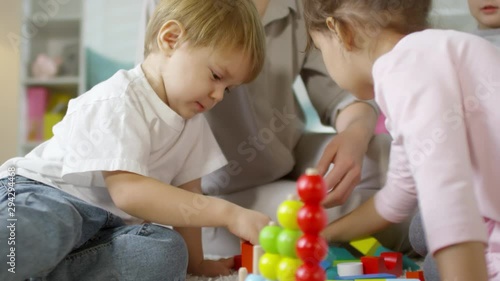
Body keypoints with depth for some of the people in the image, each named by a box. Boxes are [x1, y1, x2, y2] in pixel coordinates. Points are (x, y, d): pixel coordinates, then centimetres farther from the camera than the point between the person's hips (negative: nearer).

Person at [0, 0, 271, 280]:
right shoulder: (118, 103, -21)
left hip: (107, 223, 7)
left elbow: (187, 192, 11)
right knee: (47, 226, -42)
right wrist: (228, 213, -35)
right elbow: (128, 191, -32)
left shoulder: (192, 120, 6)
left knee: (167, 253, -24)